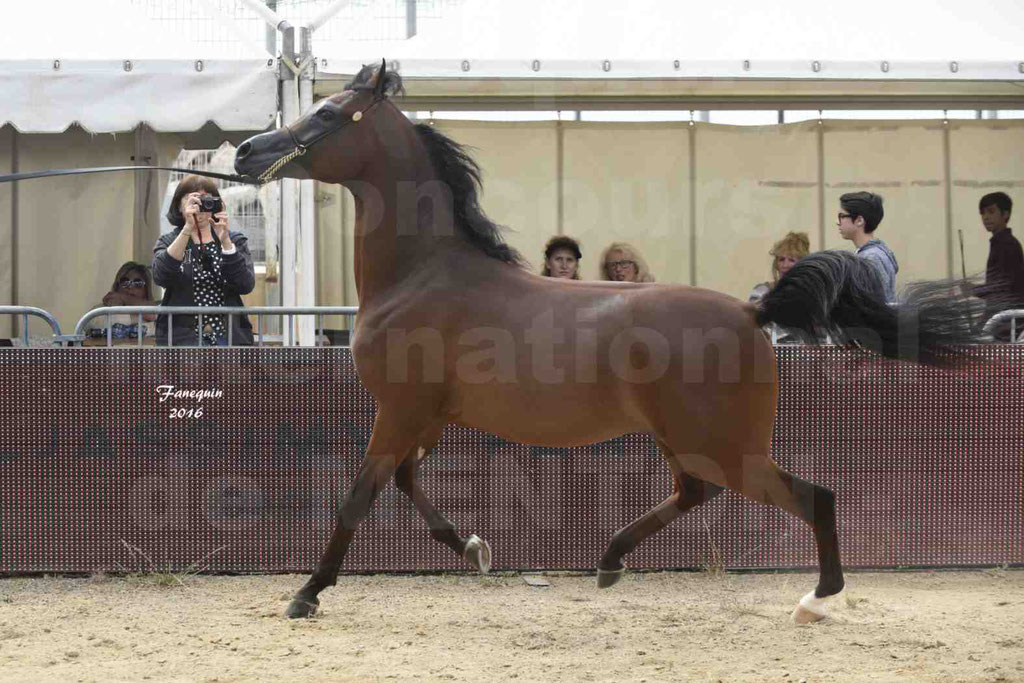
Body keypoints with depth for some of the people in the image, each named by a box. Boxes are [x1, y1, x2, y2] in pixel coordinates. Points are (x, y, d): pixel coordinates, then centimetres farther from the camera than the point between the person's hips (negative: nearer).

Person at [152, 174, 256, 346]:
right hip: (182, 340, -1)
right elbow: (161, 277, -14)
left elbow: (246, 285, -5)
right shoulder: (168, 242, 10)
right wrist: (187, 229, -20)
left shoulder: (234, 240, 13)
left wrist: (225, 240, -16)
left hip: (229, 338, 1)